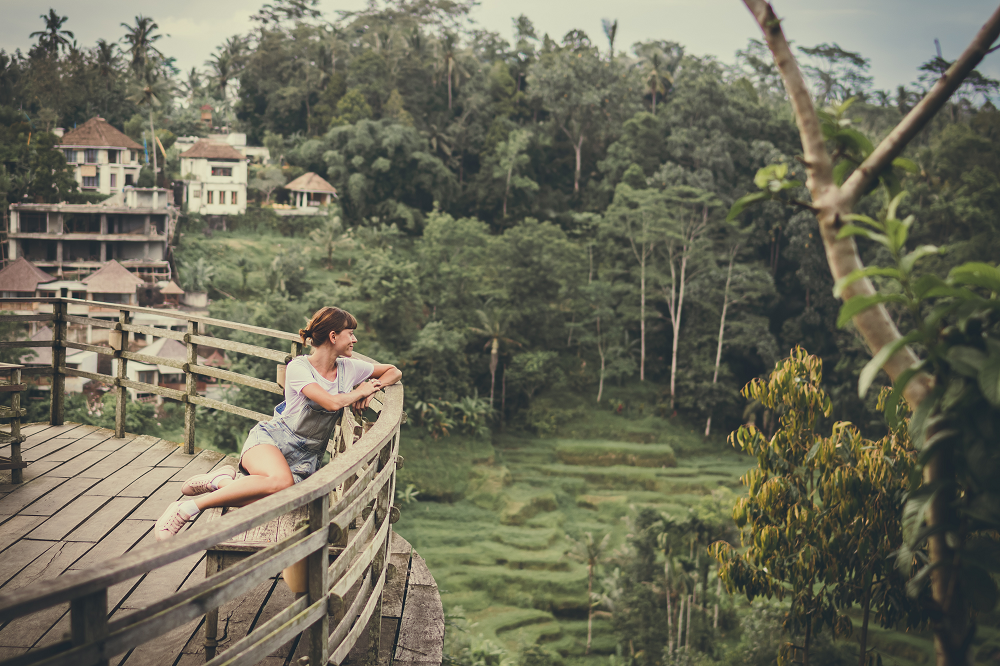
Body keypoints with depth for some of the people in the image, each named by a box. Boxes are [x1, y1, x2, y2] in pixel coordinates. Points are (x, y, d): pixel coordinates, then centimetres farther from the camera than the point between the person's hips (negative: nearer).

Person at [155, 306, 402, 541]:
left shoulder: (350, 368, 7)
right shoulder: (298, 367, -9)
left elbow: (394, 371, 21)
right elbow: (332, 402, -22)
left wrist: (373, 388, 1)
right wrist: (361, 390, -4)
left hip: (305, 457, 5)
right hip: (271, 439, -4)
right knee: (281, 480, -42)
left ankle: (223, 481, -4)